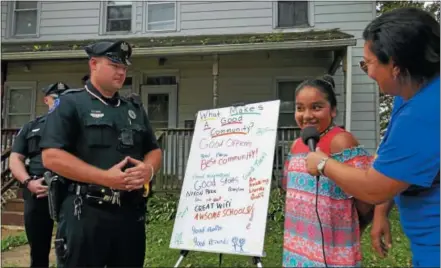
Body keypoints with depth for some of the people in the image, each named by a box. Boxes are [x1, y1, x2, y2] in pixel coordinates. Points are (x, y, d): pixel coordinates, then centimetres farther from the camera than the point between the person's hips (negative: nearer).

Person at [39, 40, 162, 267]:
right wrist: (105, 177, -19)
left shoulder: (135, 109, 16)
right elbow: (51, 156, -12)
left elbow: (154, 150, 18)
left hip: (132, 213, 6)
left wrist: (148, 168, -6)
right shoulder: (70, 105, -1)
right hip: (86, 214, -5)